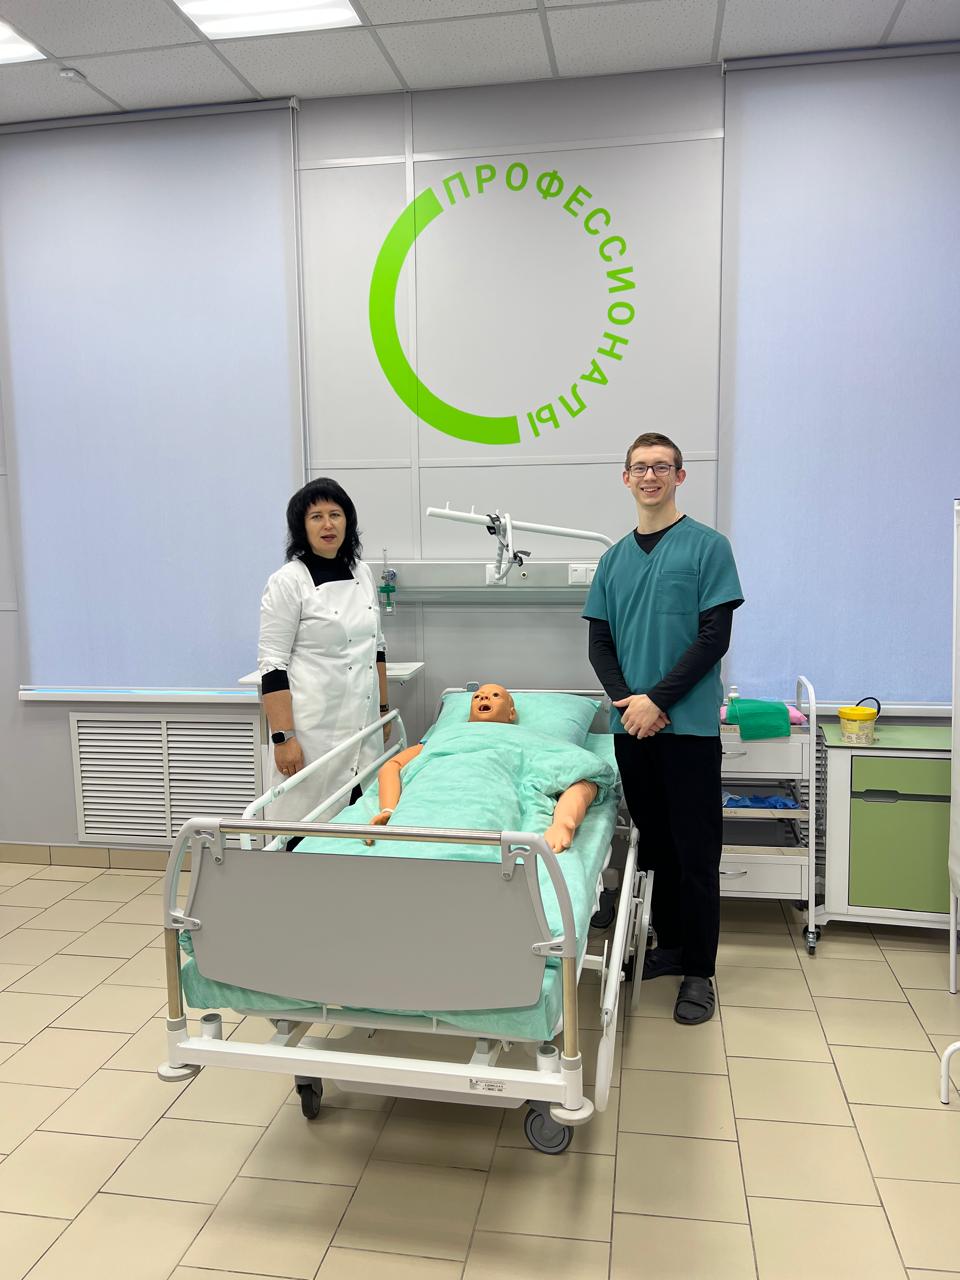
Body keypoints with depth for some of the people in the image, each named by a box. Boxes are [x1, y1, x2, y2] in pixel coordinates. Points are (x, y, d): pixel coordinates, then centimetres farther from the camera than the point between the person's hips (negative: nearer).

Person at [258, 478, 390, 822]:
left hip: (363, 726, 6)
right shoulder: (287, 582, -9)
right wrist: (283, 737, -16)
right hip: (314, 728, -6)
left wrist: (383, 708, 17)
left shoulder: (363, 574, 10)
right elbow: (272, 664, -12)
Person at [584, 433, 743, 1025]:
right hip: (632, 726, 5)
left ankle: (699, 971, 14)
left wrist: (657, 699, -14)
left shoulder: (707, 546, -3)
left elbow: (715, 637, -9)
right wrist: (627, 699, -7)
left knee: (695, 852, 2)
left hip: (689, 725, -4)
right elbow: (600, 643, 10)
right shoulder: (615, 558, 11)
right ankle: (670, 945, 30)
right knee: (655, 843, 15)